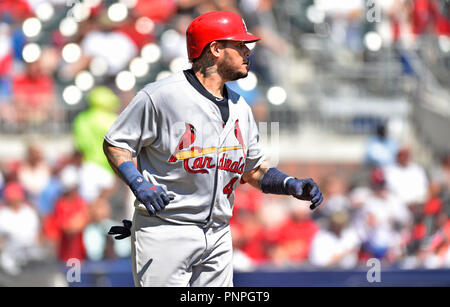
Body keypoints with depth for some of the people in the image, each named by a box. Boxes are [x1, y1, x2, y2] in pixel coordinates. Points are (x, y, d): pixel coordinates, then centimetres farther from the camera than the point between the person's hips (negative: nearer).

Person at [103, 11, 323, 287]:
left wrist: (291, 185, 3)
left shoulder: (240, 108, 14)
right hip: (165, 231, -7)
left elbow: (254, 171, 22)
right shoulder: (161, 95, -9)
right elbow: (115, 143, -4)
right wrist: (139, 184, -21)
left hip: (218, 238, 7)